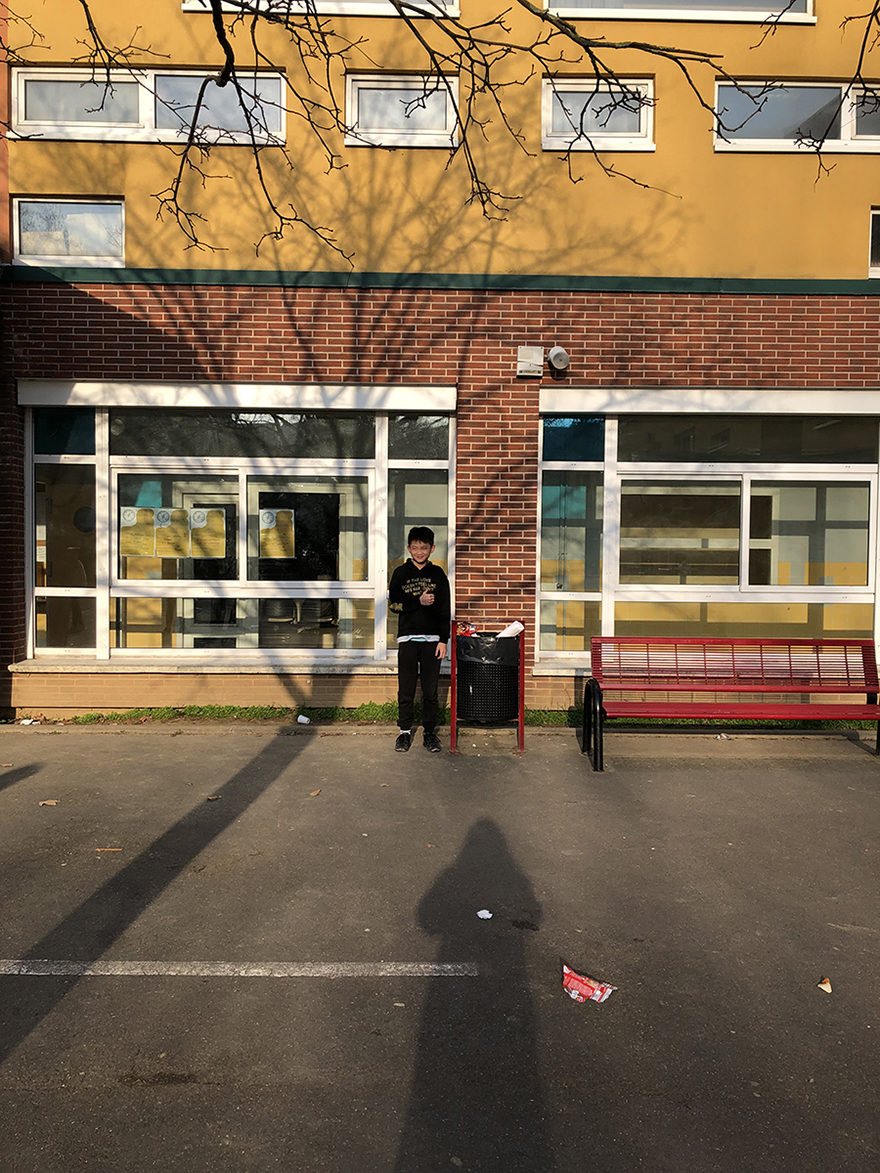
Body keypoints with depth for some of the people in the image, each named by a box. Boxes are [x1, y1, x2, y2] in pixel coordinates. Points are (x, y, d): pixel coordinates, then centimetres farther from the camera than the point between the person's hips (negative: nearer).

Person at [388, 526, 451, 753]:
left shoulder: (438, 574, 6)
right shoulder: (401, 573, 6)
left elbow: (445, 610, 4)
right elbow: (394, 603, -3)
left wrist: (443, 640, -3)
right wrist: (419, 602, -15)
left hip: (432, 639, 0)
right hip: (407, 638, 0)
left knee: (431, 689, 4)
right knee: (406, 689, 4)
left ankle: (430, 732, 14)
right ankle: (405, 731, 15)